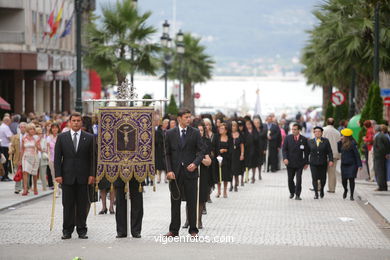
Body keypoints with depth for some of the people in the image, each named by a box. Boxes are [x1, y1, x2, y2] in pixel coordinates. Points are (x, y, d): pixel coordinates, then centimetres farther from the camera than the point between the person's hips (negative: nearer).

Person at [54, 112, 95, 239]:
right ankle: (67, 230, 8)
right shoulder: (61, 137, 6)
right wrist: (58, 174, -4)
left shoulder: (89, 138, 5)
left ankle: (82, 230, 10)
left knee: (82, 205, 3)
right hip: (67, 176, 0)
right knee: (68, 205, 2)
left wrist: (92, 174, -4)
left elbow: (92, 157, 4)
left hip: (83, 176, 0)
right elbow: (57, 157, 4)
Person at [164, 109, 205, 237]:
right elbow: (167, 153, 5)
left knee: (192, 202, 2)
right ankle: (174, 230, 11)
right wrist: (169, 170, -6)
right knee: (175, 201, 5)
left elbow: (201, 151, 2)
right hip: (175, 173, 1)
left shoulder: (195, 133, 3)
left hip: (190, 171, -1)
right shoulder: (170, 133, 4)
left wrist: (195, 163, -15)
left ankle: (193, 229, 9)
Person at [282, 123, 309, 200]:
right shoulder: (288, 138, 1)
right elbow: (284, 149, 0)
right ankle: (292, 192, 31)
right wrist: (285, 158, -15)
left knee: (299, 179, -8)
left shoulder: (304, 139, 0)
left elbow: (306, 152, 5)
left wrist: (306, 162, 4)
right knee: (290, 179, 9)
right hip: (290, 162, 1)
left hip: (299, 163, -1)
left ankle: (297, 195, -1)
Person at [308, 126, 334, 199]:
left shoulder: (326, 141, 3)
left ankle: (321, 190, 33)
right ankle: (316, 193, -3)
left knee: (323, 178, 6)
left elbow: (329, 152, 0)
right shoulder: (310, 142, 6)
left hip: (323, 163, 0)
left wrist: (331, 160, -12)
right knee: (314, 178, -9)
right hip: (313, 163, 0)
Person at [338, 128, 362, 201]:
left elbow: (357, 154, -13)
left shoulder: (353, 143, -12)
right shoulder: (342, 143, 8)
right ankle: (345, 190, 37)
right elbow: (339, 151, 16)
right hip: (344, 164, 6)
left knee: (351, 179, -6)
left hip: (352, 165, -6)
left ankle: (351, 195, 4)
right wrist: (339, 142, 3)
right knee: (344, 180, 7)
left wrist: (359, 165, -16)